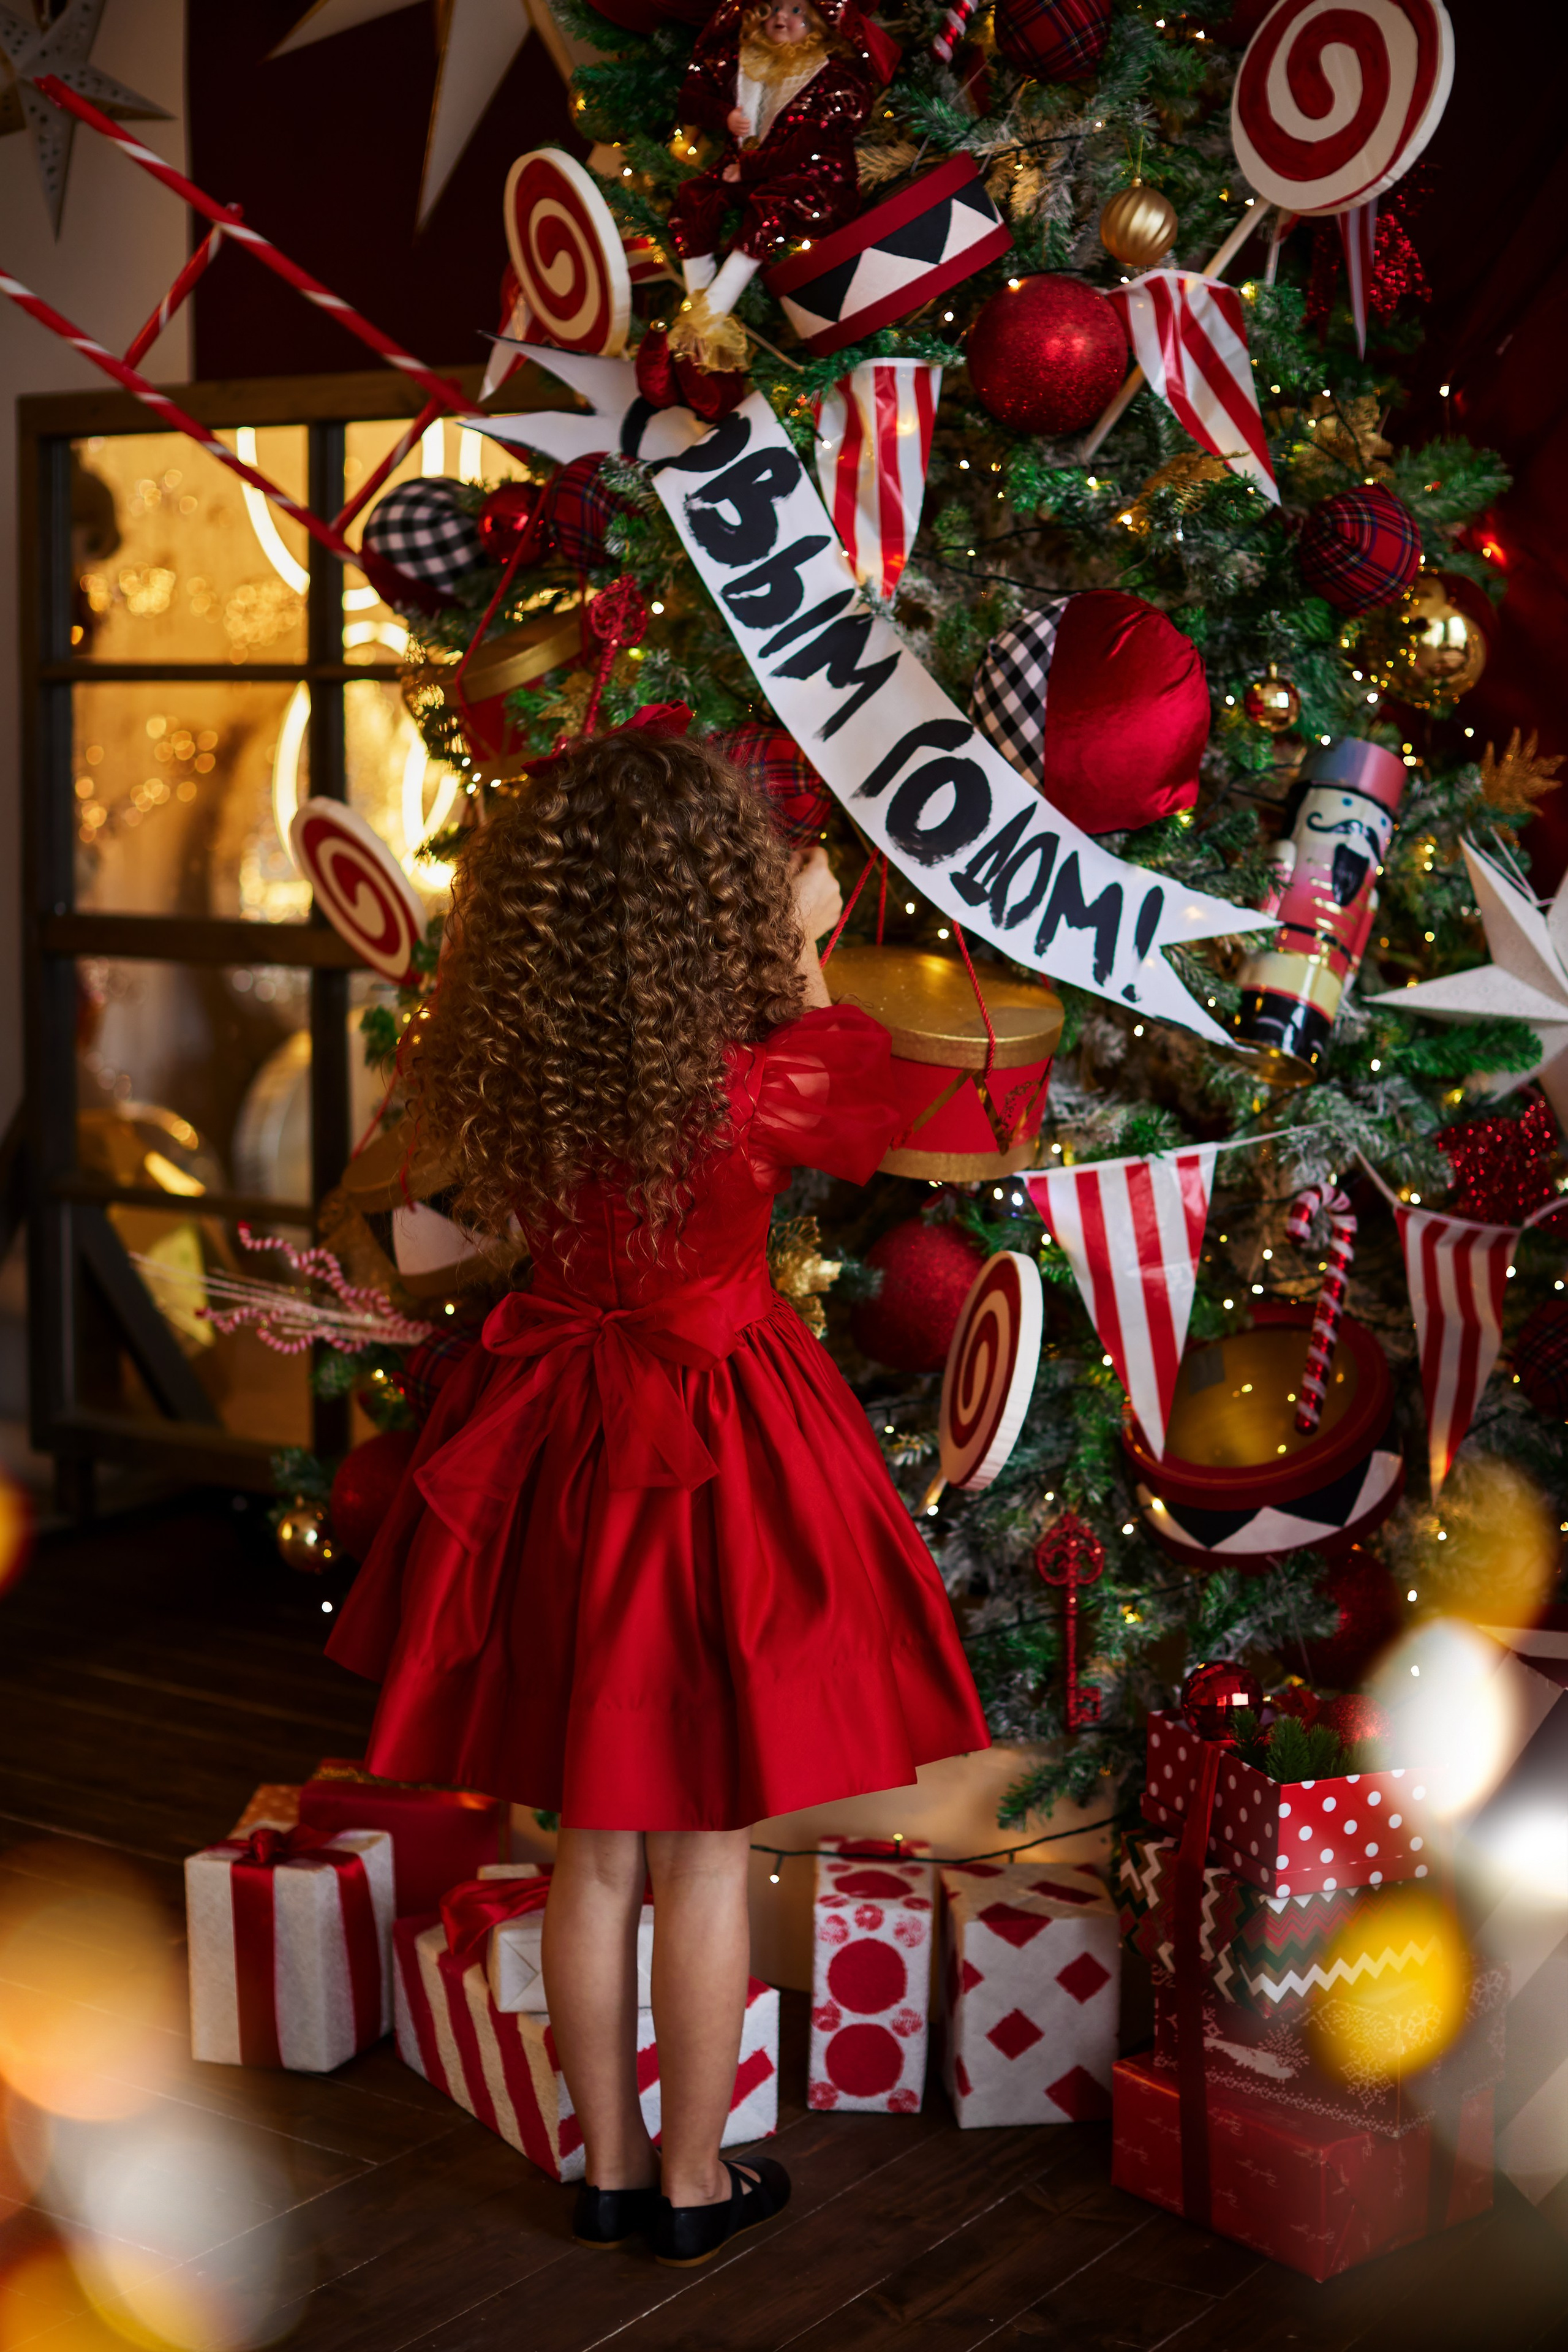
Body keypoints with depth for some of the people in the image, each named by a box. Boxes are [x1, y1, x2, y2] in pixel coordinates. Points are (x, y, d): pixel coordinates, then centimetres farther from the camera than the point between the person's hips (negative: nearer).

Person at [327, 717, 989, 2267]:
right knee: (705, 1850, 9)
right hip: (714, 1461, -4)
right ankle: (694, 2186, 23)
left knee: (593, 1847, 16)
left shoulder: (505, 1077, -8)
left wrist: (777, 961, 20)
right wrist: (803, 949, 12)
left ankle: (609, 2166, 30)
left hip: (559, 1451, 5)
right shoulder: (758, 1088, -20)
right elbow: (875, 1100, 2)